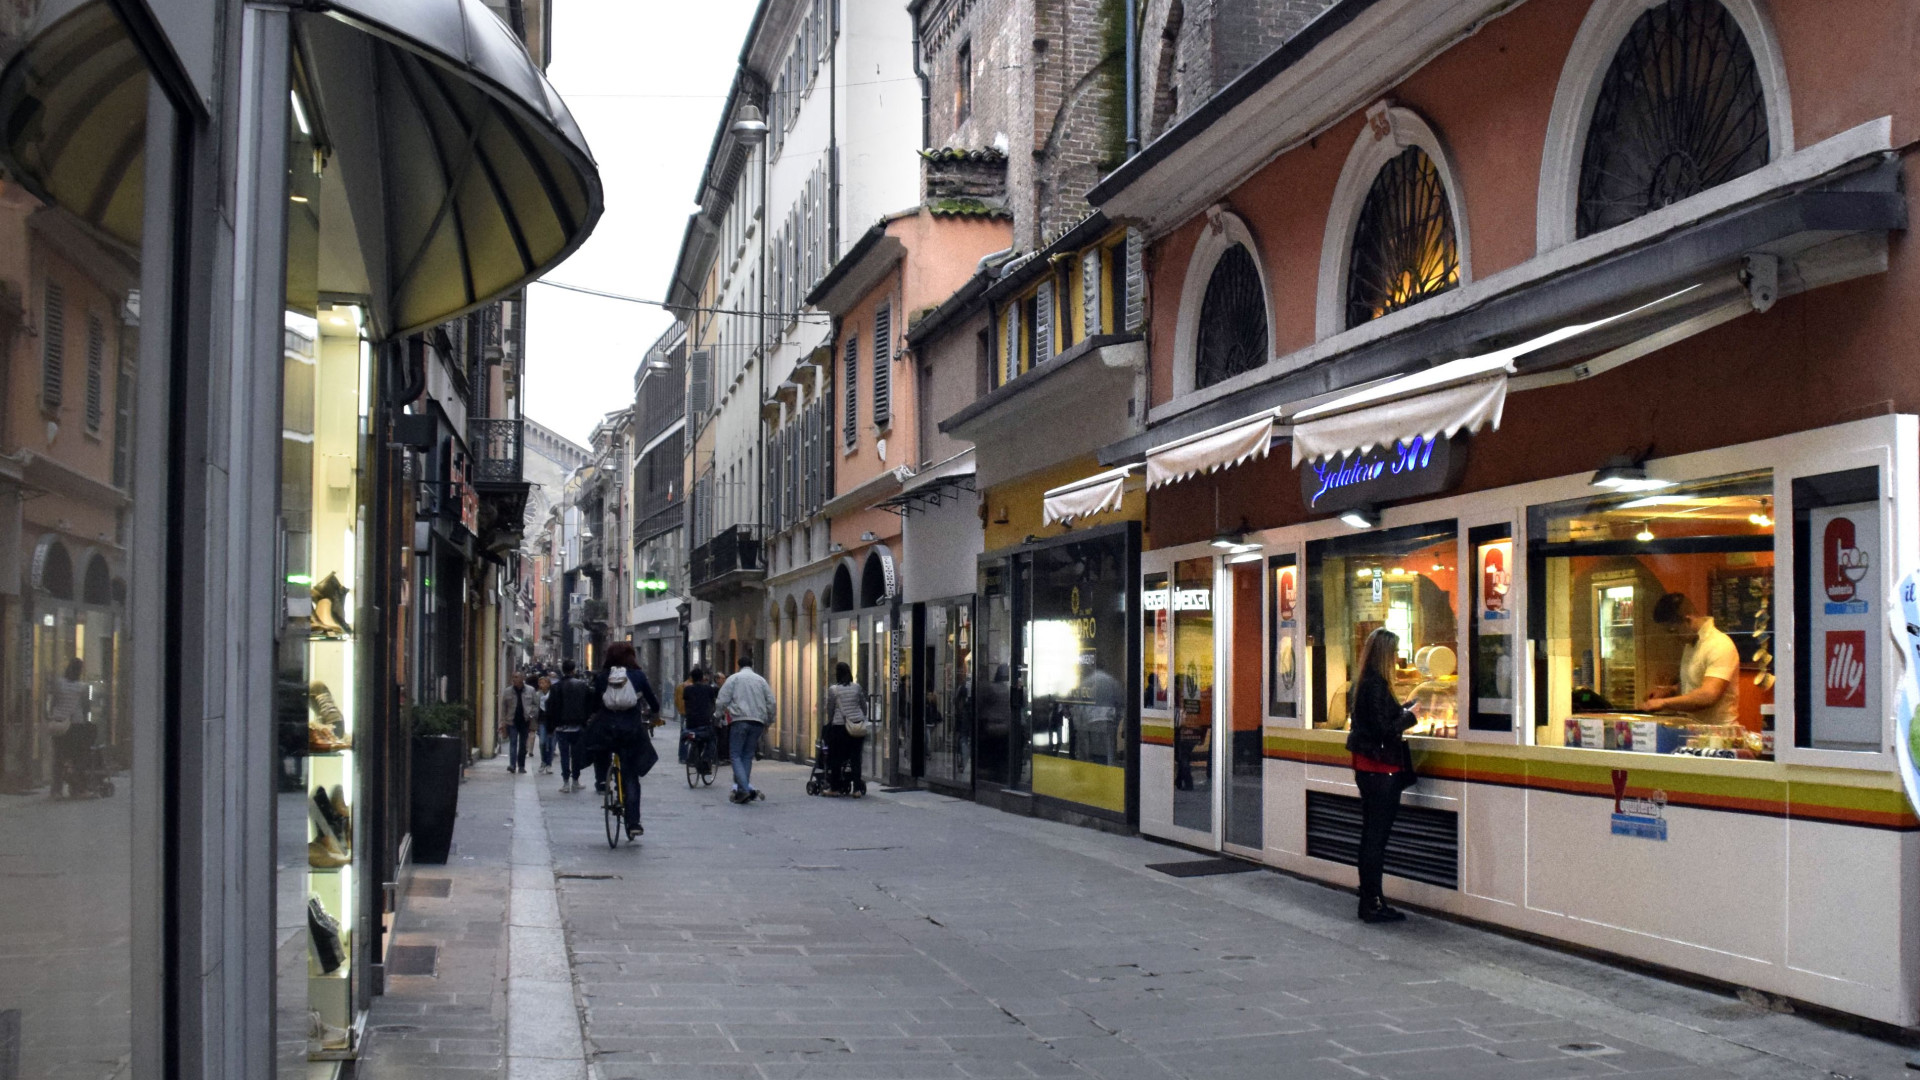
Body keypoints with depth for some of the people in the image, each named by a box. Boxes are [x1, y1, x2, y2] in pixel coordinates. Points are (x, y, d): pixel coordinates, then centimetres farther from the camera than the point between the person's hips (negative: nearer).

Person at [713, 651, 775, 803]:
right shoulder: (761, 680, 13)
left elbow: (722, 701, -3)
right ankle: (743, 789, 7)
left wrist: (718, 715, 14)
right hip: (757, 722, 4)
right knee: (747, 756, 11)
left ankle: (744, 789, -17)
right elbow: (771, 702, 10)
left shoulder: (734, 679, 3)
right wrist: (769, 721, 21)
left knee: (736, 755, -1)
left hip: (739, 721, -4)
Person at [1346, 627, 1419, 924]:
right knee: (1376, 836, -4)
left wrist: (1403, 712, 11)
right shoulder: (1377, 685, -18)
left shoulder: (1362, 682, 11)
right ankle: (1372, 905, 0)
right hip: (1381, 768, -10)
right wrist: (1410, 717, -7)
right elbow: (1383, 728, -21)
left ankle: (1370, 900, 21)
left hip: (1366, 766, 10)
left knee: (1370, 835, 14)